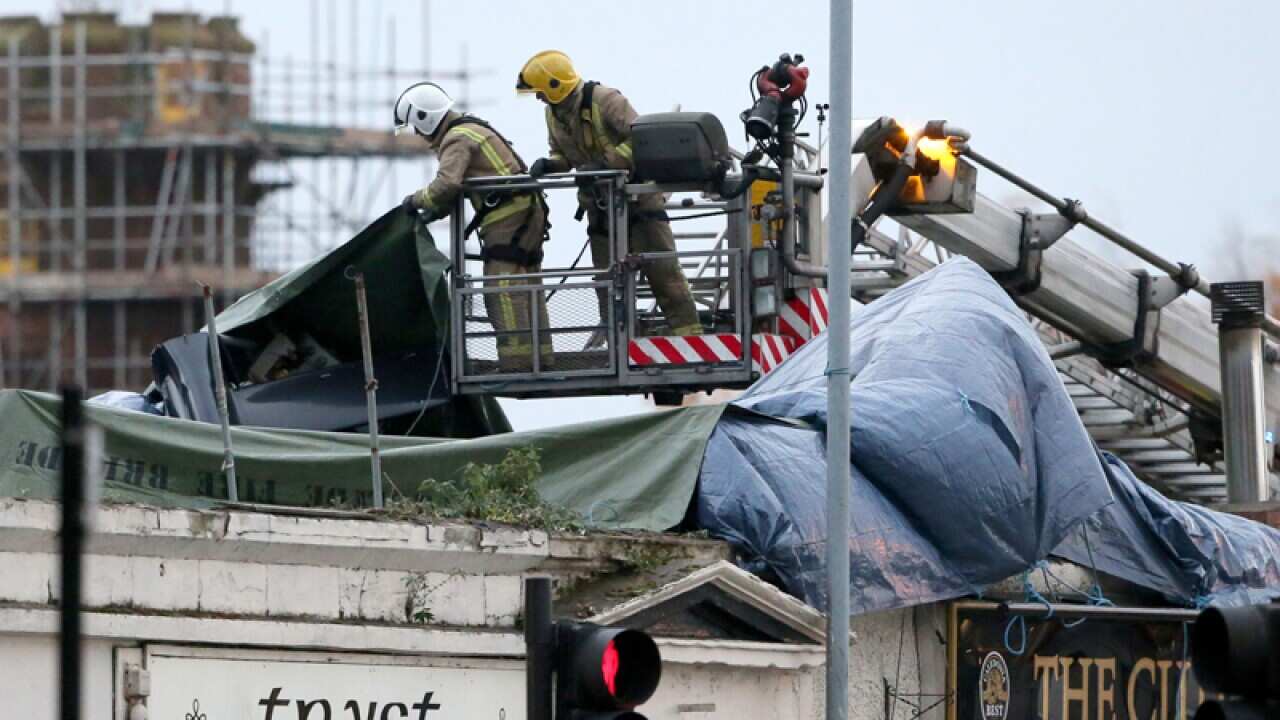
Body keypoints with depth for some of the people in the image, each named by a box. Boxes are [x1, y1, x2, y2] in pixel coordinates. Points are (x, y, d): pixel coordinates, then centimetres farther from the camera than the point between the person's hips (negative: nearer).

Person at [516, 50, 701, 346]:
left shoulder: (605, 100, -21)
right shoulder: (553, 114, 3)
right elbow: (563, 155, 12)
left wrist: (606, 163, -31)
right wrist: (548, 164, -11)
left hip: (637, 191, -7)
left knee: (660, 266, -8)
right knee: (606, 269, 10)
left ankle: (687, 328, -7)